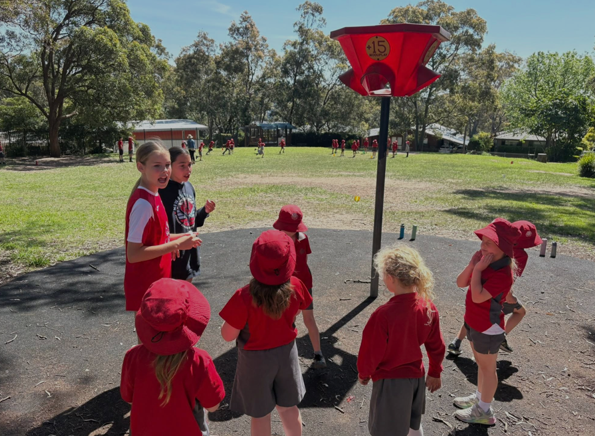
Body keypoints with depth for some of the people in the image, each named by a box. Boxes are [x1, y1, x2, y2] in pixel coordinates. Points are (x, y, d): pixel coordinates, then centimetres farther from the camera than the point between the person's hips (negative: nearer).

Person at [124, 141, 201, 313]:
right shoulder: (143, 203, -23)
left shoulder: (153, 196, 3)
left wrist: (173, 239, 0)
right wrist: (176, 244, -22)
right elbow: (133, 254, -25)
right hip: (144, 286, -9)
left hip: (156, 280, 9)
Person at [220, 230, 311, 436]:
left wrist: (233, 316, -4)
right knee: (288, 407, 25)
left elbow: (228, 335, -20)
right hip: (286, 353, 4)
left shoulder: (245, 297, -31)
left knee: (260, 414, 19)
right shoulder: (296, 286, -18)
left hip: (256, 359, -3)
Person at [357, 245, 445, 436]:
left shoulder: (384, 314, -30)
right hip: (416, 376, 6)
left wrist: (363, 373, 2)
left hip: (390, 380, -6)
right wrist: (435, 373, 18)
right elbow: (436, 346, 2)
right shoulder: (429, 307, -11)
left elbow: (371, 351, -17)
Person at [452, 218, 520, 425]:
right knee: (481, 364, 24)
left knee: (487, 368, 8)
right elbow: (460, 283, -2)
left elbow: (478, 297, -34)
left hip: (488, 328, -9)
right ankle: (480, 397, 43)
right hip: (474, 323, 9)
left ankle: (484, 411, 23)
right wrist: (472, 265, -16)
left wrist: (478, 269, -30)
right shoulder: (486, 263, 0)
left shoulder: (502, 274, -28)